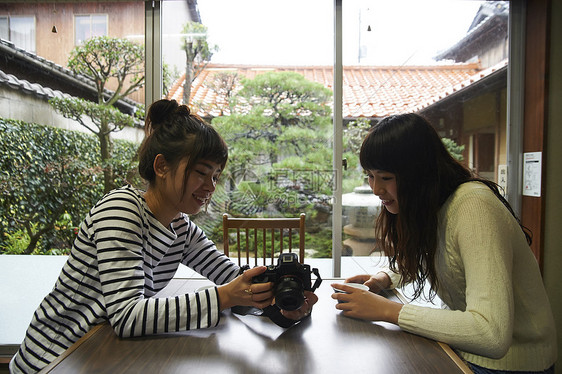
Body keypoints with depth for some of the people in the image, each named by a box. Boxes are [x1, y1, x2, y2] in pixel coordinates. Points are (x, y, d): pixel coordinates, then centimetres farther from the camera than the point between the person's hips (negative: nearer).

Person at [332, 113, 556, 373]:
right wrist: (384, 278, -6)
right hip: (460, 348, 7)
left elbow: (492, 335, -35)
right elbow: (414, 259, 16)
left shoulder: (473, 206, -27)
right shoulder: (424, 205, -2)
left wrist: (386, 310, -29)